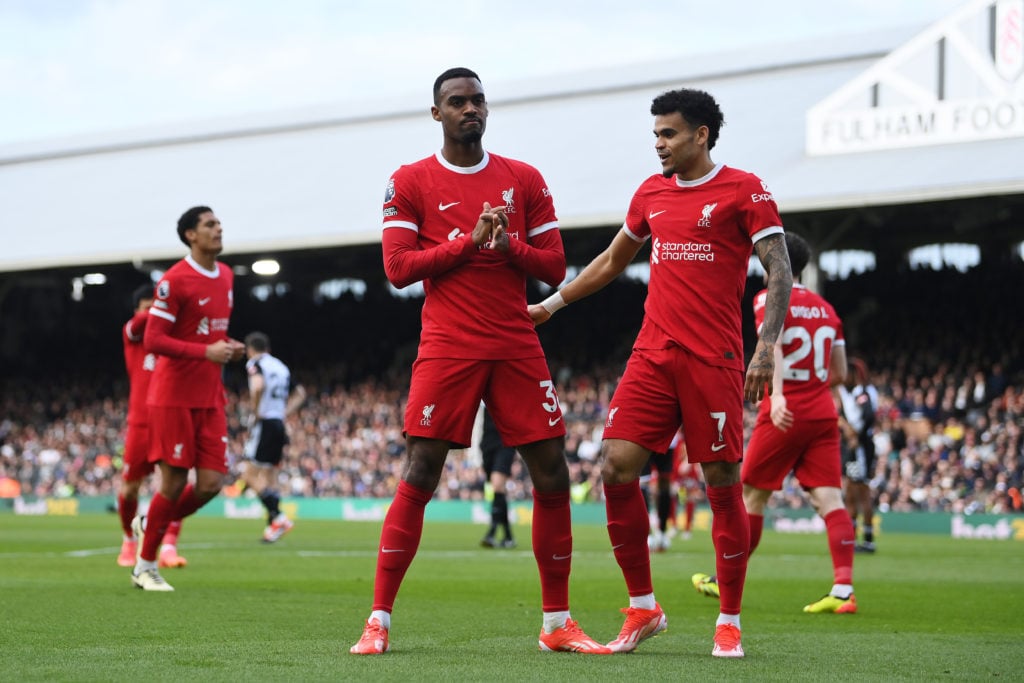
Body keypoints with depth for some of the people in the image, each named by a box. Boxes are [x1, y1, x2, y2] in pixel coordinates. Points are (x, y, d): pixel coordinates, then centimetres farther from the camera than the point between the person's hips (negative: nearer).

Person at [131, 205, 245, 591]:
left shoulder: (226, 276, 12)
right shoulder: (175, 281, -12)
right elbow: (152, 341, -16)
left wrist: (228, 348, 5)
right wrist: (206, 351, -24)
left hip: (210, 399, 7)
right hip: (174, 397, -7)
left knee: (211, 483, -2)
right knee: (174, 483, -4)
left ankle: (150, 525, 24)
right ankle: (145, 567, 12)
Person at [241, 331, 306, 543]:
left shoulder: (255, 364, -5)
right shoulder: (281, 367, 18)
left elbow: (258, 385, -25)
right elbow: (299, 394, 24)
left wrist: (255, 410, -13)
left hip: (264, 423, -8)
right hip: (279, 425, 8)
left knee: (251, 476, -5)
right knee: (267, 478, 11)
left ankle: (278, 517, -18)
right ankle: (272, 527, 6)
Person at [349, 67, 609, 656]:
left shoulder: (524, 180, 10)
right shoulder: (411, 182, 3)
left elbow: (555, 267, 8)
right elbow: (398, 266, -5)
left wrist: (508, 242, -10)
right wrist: (470, 239, -13)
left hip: (518, 349, 3)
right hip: (448, 348, -3)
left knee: (553, 476, 0)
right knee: (418, 478, -8)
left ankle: (558, 623, 11)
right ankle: (379, 622, -2)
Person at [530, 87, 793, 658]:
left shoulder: (743, 190, -2)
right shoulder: (652, 193, 15)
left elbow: (780, 270, -7)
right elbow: (613, 261, 30)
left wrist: (767, 346, -19)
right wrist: (553, 302, 29)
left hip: (713, 360, -5)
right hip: (653, 353, 5)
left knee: (723, 482, -3)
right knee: (617, 467, -6)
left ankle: (730, 624, 9)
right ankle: (643, 609, 6)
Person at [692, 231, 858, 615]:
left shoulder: (769, 300, -5)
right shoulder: (825, 309, 13)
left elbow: (773, 345, -24)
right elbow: (839, 373, 17)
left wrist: (777, 395, -38)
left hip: (784, 414, -5)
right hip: (823, 413, 5)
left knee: (752, 495, 9)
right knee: (829, 498, -3)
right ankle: (843, 590, -15)